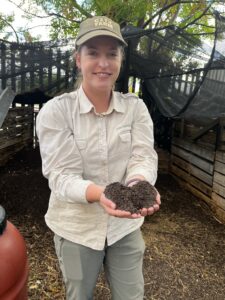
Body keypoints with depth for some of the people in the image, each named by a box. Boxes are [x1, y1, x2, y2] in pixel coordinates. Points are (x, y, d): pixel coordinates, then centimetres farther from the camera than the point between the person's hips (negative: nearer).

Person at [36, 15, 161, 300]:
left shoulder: (136, 107, -5)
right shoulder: (55, 111, -14)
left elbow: (144, 157, -14)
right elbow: (61, 175, -20)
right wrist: (98, 194, -40)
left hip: (126, 226, 3)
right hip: (76, 228, -2)